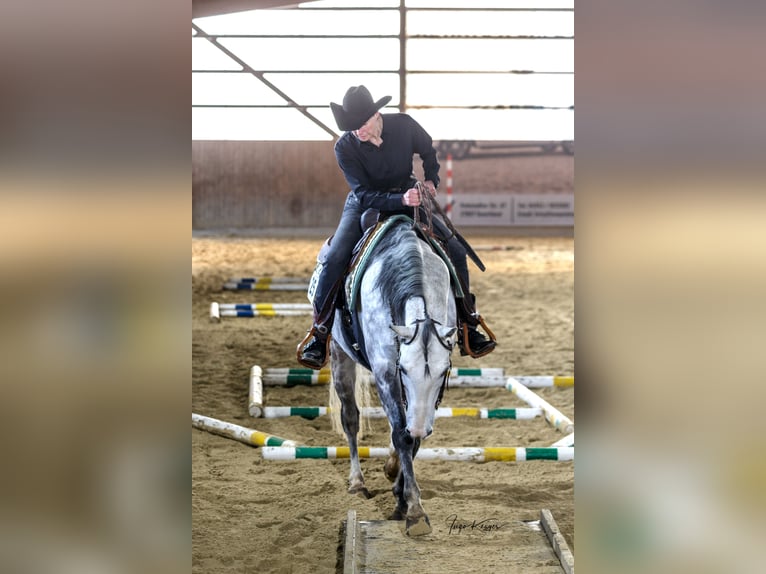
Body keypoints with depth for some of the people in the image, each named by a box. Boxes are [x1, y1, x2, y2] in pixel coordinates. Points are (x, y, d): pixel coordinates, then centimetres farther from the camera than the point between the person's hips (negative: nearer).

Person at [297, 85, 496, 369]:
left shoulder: (404, 125, -16)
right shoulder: (345, 147, -21)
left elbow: (428, 152, 6)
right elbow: (365, 195, -25)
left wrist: (431, 180, -10)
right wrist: (401, 200, -39)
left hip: (408, 199, 2)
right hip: (364, 206, -2)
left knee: (455, 249, -10)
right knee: (334, 258, -26)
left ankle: (467, 327, 3)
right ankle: (319, 333, -13)